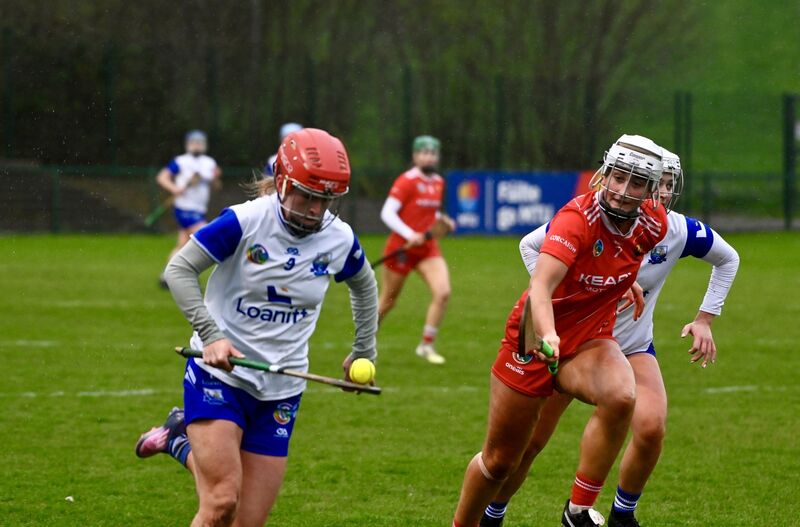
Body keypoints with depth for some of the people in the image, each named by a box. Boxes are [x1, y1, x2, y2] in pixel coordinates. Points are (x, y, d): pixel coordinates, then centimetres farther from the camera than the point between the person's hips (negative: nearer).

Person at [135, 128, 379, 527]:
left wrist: (364, 350, 20)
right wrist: (211, 335, -23)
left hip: (280, 391, 4)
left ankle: (182, 441, 26)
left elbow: (364, 284, 20)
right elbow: (179, 269, -12)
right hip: (219, 373, -4)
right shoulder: (245, 221, -15)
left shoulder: (340, 240, -2)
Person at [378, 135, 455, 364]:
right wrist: (409, 235, -27)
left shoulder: (438, 182, 8)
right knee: (388, 302, 6)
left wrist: (442, 220, 3)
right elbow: (387, 213, -18)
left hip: (428, 249, 6)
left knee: (443, 293, -14)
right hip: (401, 248, -6)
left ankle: (426, 345, -2)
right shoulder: (407, 181, -13)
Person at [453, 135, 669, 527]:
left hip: (590, 340, 3)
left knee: (620, 396, -32)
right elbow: (540, 287, -42)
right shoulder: (577, 218, -26)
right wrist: (547, 334, -58)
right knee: (499, 461, 6)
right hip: (534, 340, -3)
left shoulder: (654, 225, -8)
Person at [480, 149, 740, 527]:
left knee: (651, 428, -23)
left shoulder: (679, 232, -14)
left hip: (633, 347, 2)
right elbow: (530, 245, -6)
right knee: (530, 440, 1)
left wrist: (705, 319, 0)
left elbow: (727, 259, 6)